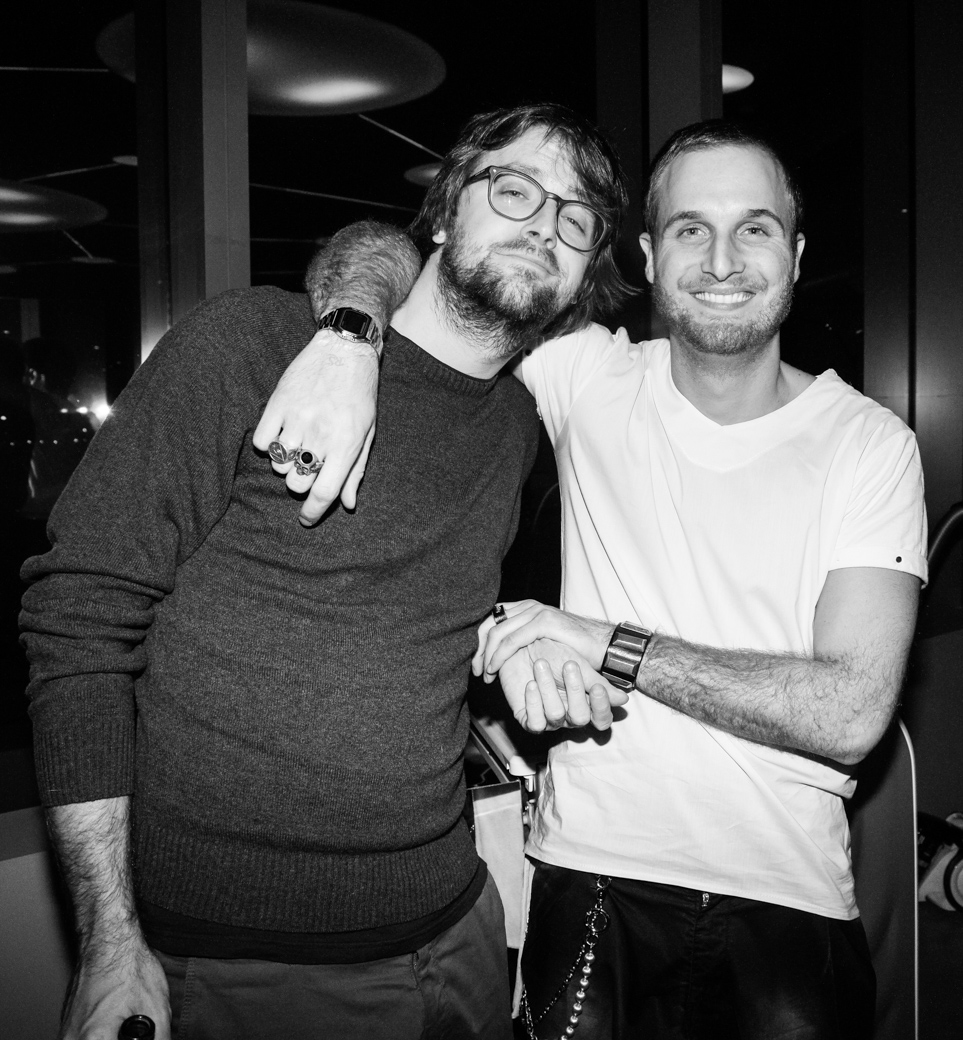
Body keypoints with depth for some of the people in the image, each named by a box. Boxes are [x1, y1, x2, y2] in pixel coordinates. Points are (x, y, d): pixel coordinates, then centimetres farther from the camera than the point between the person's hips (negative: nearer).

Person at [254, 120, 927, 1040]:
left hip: (788, 902, 0)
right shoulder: (590, 377, -3)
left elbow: (852, 711, -15)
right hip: (592, 878, 1)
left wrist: (609, 643, -19)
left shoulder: (870, 445, -6)